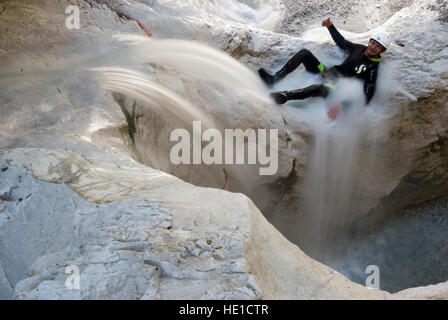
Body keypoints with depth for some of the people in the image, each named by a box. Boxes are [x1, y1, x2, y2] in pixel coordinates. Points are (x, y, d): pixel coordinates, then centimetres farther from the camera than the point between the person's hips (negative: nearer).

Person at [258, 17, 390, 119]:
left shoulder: (373, 69, -11)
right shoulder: (359, 49, 10)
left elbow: (367, 95, -22)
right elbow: (341, 41, 27)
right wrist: (330, 26, 11)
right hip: (326, 72, 8)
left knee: (321, 88, -45)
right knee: (304, 53, -7)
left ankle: (284, 96, -44)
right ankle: (274, 78, -16)